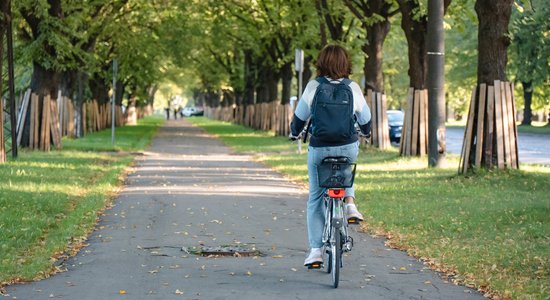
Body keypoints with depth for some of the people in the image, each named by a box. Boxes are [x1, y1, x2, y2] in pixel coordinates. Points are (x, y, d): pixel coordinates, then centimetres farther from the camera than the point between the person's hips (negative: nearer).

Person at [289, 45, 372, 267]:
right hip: (348, 147, 1)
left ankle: (316, 250, 8)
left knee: (315, 199, 12)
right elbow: (365, 119, 9)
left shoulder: (313, 87, -6)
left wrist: (294, 133, 24)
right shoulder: (353, 88, -2)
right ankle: (350, 203, 12)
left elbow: (300, 116, 2)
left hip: (319, 148, -1)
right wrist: (366, 133, 32)